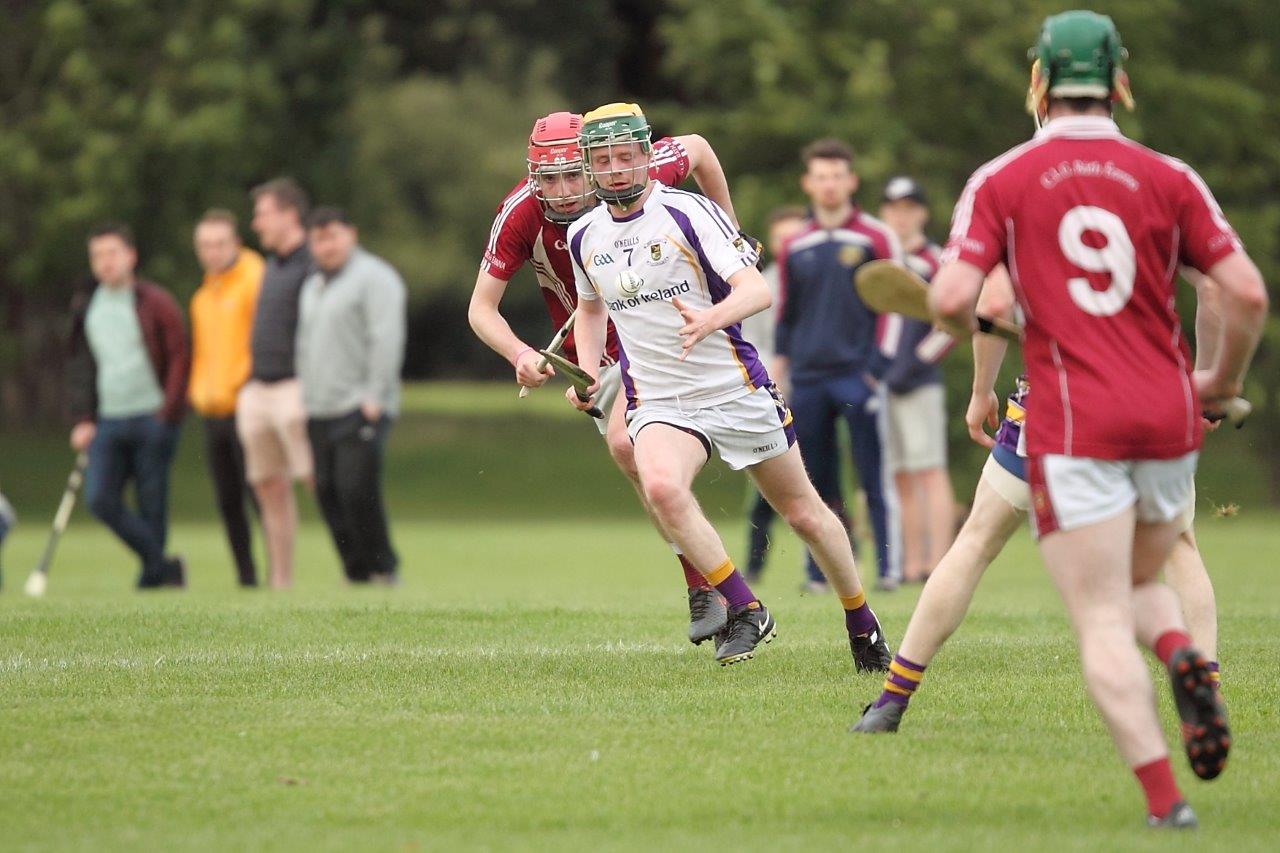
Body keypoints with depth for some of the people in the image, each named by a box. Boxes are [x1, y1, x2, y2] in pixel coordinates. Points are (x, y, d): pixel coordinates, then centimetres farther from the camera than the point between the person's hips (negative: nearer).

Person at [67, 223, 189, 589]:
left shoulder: (156, 303, -1)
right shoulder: (86, 309, 13)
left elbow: (180, 359, -4)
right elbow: (80, 366, 18)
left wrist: (167, 414, -12)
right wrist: (82, 419, 8)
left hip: (151, 419, -4)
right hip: (107, 422, 5)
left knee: (151, 506, -3)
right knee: (99, 498, -10)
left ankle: (152, 576, 7)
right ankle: (163, 567, -3)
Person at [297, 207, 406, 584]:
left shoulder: (374, 277, -4)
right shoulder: (312, 287, 22)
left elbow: (386, 338, -13)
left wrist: (374, 396, -19)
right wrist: (304, 399, 17)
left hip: (360, 408, -8)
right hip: (319, 412, 8)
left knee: (356, 489, -16)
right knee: (328, 493, 3)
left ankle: (383, 568, -6)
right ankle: (357, 573, 7)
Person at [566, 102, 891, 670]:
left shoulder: (689, 213, -12)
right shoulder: (585, 237, 5)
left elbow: (756, 289, -22)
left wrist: (711, 319, -42)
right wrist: (587, 373, 8)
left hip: (736, 389, -3)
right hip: (657, 403, 3)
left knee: (804, 514, 9)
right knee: (661, 486, -30)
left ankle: (861, 622, 32)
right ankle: (745, 612, -19)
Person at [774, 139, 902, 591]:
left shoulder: (875, 239, 0)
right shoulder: (795, 247, 13)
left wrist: (878, 365, -9)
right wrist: (781, 365, 13)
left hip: (857, 376, -4)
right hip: (807, 380, 4)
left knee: (875, 481, -6)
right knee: (816, 484, 6)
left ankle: (889, 569, -4)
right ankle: (819, 569, 11)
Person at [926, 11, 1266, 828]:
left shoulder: (1001, 181, -1)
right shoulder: (1167, 177, 4)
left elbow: (950, 298, -12)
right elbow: (1247, 292, -3)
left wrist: (978, 334, 12)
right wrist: (1224, 381, 15)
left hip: (1074, 425, -3)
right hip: (1168, 420, 3)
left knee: (1102, 622, -1)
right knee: (1140, 584, 24)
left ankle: (1164, 798, -15)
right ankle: (1184, 656, -10)